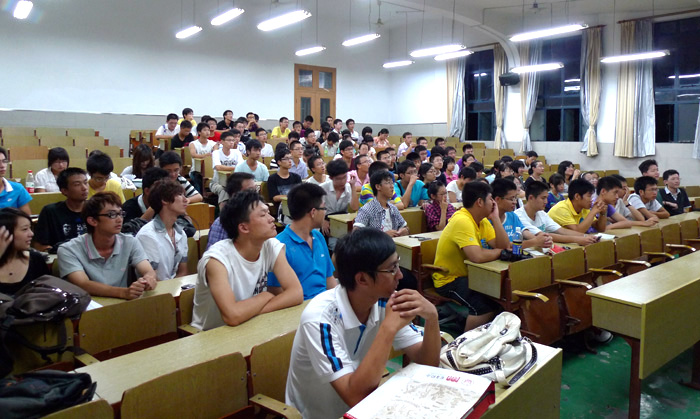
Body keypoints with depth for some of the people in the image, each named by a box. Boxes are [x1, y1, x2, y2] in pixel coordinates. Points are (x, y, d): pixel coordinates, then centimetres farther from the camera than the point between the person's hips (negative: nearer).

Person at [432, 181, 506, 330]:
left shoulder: (483, 221, 5)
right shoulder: (462, 221, -25)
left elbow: (504, 246, -2)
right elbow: (477, 256, -36)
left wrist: (495, 218, -9)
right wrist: (499, 252, -17)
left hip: (469, 274, 9)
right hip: (449, 280, -9)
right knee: (486, 306, -27)